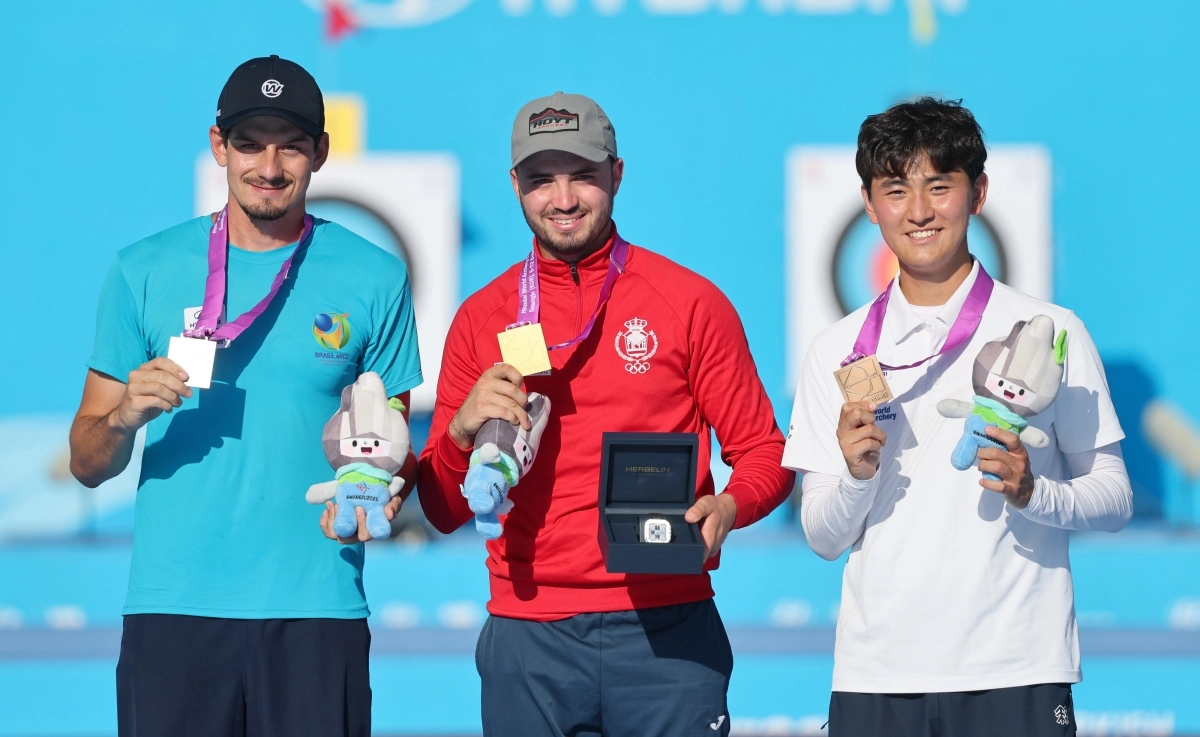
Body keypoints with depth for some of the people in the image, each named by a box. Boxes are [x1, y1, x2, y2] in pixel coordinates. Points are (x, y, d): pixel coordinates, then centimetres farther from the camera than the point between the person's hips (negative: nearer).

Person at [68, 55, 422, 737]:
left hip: (317, 608, 0)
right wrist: (125, 417, -14)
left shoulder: (375, 279, 6)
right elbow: (88, 464, 8)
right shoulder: (146, 271, 7)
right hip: (173, 609, 0)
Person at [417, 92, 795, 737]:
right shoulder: (481, 319, 9)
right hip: (527, 636, 2)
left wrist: (727, 508, -15)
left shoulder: (690, 302, 4)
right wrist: (462, 431, -10)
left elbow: (764, 453, 6)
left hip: (665, 632, -2)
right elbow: (443, 511, 10)